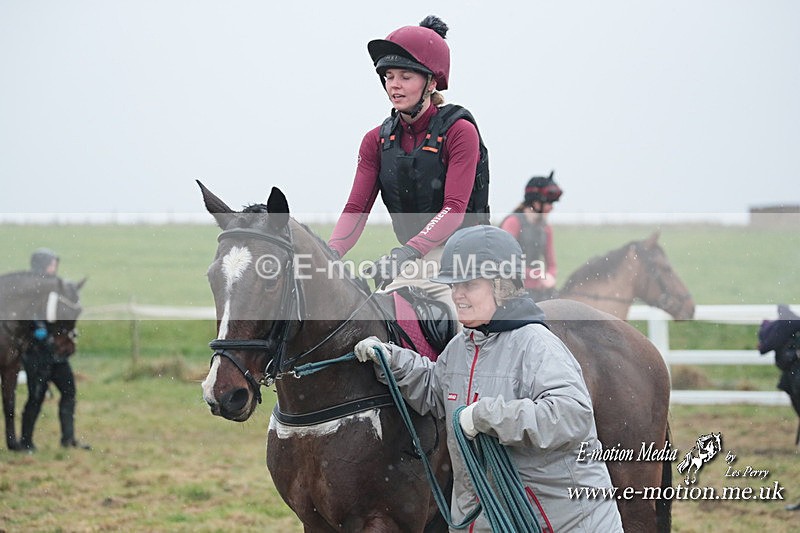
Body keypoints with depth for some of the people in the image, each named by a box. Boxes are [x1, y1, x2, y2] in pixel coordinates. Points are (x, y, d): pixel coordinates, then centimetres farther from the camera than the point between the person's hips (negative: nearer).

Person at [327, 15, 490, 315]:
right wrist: (331, 253, -19)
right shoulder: (377, 141, 9)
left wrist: (409, 251, -33)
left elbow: (454, 209, -18)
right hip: (411, 257, 5)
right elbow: (356, 209, 1)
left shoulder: (459, 131, -7)